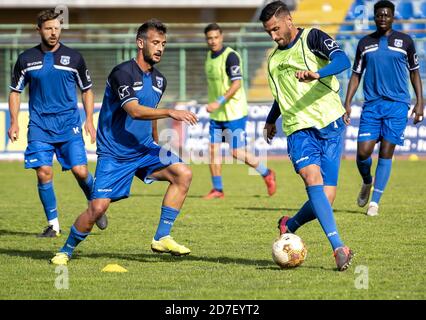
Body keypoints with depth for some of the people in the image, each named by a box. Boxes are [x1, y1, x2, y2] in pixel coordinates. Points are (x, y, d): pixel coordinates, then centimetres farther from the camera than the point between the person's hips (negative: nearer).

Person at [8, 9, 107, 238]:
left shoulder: (73, 57, 3)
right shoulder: (26, 59, 4)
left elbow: (87, 90, 12)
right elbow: (15, 91, 13)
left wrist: (89, 120, 2)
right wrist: (14, 123, 2)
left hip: (69, 124, -1)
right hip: (39, 125, 1)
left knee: (80, 170, -10)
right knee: (43, 172, -9)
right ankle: (53, 225, 3)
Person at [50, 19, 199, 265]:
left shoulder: (159, 80, 10)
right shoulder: (123, 73, -15)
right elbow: (134, 110, -28)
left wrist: (157, 150, 30)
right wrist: (171, 113, -36)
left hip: (144, 149, 7)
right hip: (114, 153, -7)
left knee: (183, 173, -15)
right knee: (98, 207, -14)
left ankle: (162, 238, -10)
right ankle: (66, 251, 12)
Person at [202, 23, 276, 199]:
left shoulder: (230, 56, -16)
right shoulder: (210, 55, 10)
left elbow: (236, 84, -23)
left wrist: (219, 102, -29)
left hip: (234, 112, -8)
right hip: (217, 114, 8)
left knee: (237, 152, -6)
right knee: (213, 149, 2)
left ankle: (266, 174, 15)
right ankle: (217, 189, 9)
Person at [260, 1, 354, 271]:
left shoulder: (312, 38, 1)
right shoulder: (274, 58, 20)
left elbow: (343, 60, -17)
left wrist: (317, 73, -33)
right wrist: (271, 119, 47)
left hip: (329, 124, -3)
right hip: (298, 129, 3)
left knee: (325, 198, -7)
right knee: (313, 180, -25)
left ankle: (290, 226, 24)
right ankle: (339, 248, -32)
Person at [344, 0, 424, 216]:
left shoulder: (405, 41, 5)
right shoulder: (365, 43, 9)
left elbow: (414, 72, 11)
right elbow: (356, 75, 12)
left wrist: (420, 102, 4)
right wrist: (347, 103, 3)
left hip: (397, 104, -1)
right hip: (371, 105, 1)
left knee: (386, 153, -4)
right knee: (363, 152, -8)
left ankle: (375, 202, 4)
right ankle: (367, 182, 25)